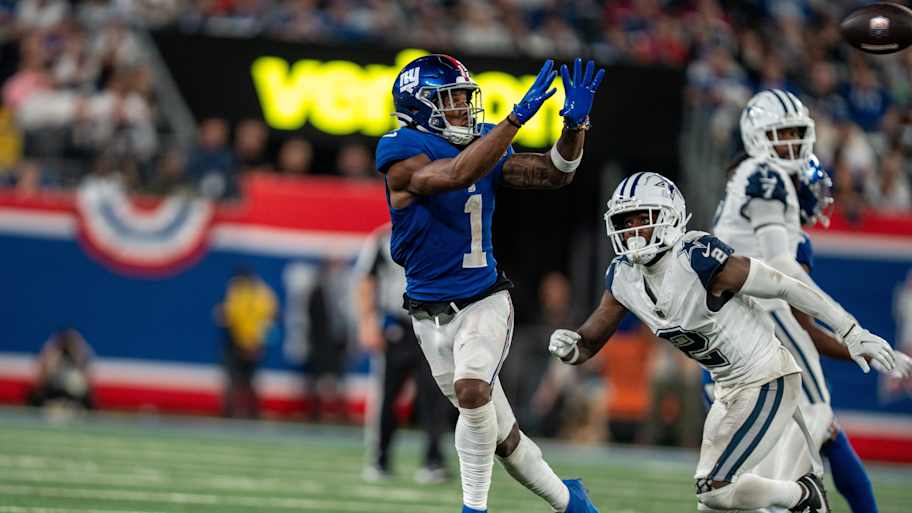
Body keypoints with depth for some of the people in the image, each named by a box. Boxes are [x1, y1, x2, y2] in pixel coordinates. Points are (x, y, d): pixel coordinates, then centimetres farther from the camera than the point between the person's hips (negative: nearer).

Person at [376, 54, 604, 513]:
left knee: (472, 391, -28)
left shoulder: (484, 146, 2)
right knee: (501, 435, 7)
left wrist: (575, 123, -17)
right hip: (432, 314, -1)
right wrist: (518, 116, -37)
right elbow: (457, 174, -33)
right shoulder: (401, 155, -15)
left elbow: (554, 175, 1)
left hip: (484, 301, 1)